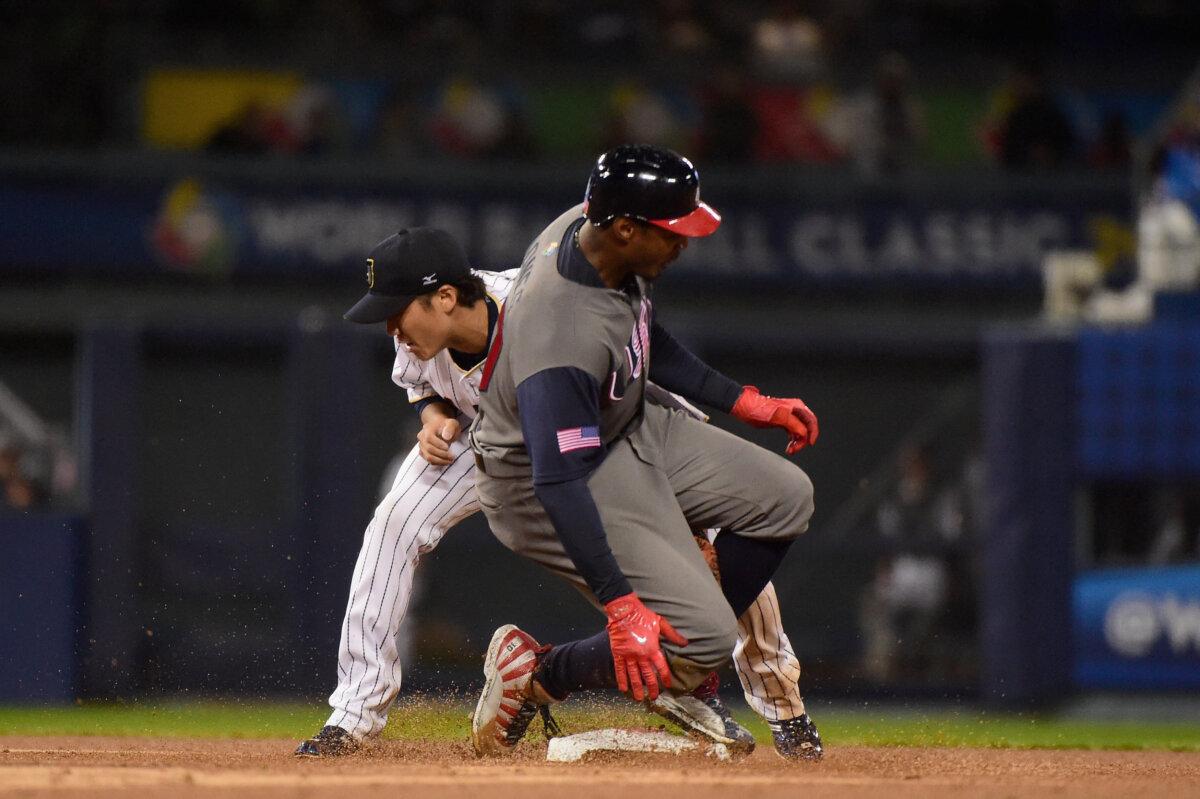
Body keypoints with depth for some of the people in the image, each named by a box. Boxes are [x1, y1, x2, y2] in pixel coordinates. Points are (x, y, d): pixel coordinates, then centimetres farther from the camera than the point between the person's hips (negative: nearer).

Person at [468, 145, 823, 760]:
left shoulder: (593, 232, -10)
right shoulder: (563, 326, -37)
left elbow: (645, 341, 11)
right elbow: (558, 480, -38)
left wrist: (745, 403, 11)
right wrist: (620, 604, -40)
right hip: (538, 480, -10)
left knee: (784, 498, 8)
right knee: (704, 634, -16)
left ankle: (681, 678, 17)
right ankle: (536, 675, 5)